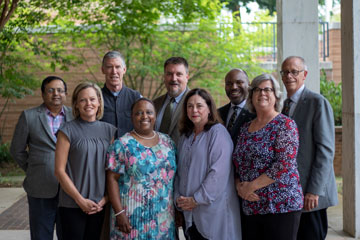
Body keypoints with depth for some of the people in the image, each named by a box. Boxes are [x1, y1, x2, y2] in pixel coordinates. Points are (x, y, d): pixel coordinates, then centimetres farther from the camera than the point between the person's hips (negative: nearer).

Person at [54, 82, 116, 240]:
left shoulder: (109, 130, 8)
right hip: (72, 205, -3)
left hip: (100, 205, 3)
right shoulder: (68, 131, -3)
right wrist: (80, 200, -9)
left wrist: (106, 198, -1)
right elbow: (59, 171, -5)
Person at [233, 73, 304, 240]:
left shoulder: (285, 124, -5)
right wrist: (239, 186, -6)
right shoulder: (245, 128, 14)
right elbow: (237, 165, 15)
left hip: (281, 207, -6)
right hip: (250, 209, 6)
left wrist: (252, 186, -13)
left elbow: (285, 164, -16)